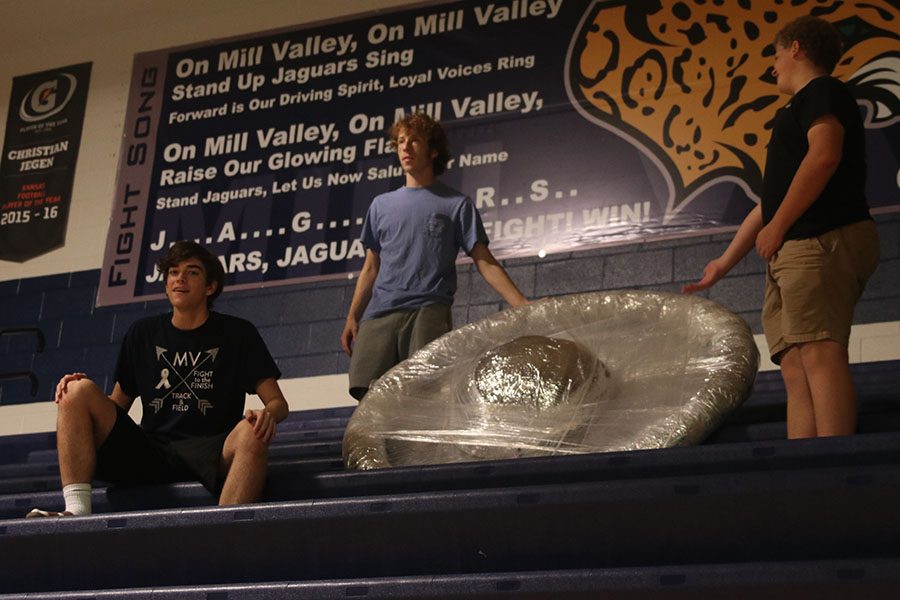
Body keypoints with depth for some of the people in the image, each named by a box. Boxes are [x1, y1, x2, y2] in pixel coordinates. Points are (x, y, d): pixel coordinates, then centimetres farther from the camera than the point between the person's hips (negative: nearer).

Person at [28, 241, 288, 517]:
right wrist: (79, 388, -2)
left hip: (209, 452, -3)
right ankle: (76, 511, -31)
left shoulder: (237, 333, 10)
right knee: (78, 390, -16)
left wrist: (268, 413, -20)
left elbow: (278, 402, 6)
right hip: (147, 451, 3)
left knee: (251, 433, -36)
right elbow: (118, 403, 20)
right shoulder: (143, 333, 19)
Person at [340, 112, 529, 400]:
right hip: (379, 316, 4)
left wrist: (522, 305, -7)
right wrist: (352, 317, 11)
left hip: (429, 314, -3)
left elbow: (484, 262, 4)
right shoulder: (381, 205, 20)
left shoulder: (456, 205, 8)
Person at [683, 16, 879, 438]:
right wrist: (724, 263, 37)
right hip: (792, 252, 10)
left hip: (823, 241, -10)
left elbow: (824, 154, -16)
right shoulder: (803, 110, 32)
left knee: (819, 354, -20)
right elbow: (771, 199, 34)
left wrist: (778, 226, -16)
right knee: (795, 368, -1)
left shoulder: (823, 92, 4)